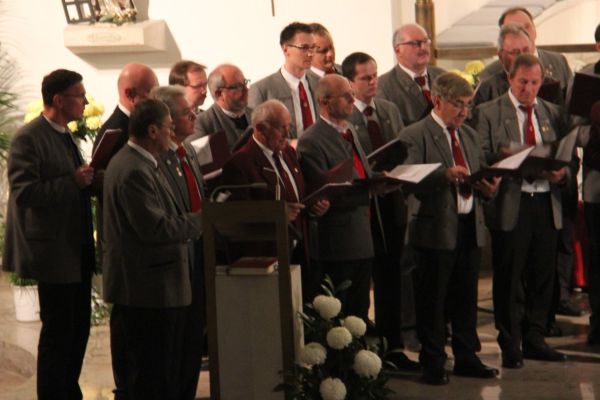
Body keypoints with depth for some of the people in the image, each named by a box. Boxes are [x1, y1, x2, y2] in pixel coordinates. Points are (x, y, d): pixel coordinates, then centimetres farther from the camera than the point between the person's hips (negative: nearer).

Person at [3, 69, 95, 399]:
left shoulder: (64, 136, 14)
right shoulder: (28, 139, -15)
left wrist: (87, 180, 4)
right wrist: (73, 182, -24)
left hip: (77, 248, 9)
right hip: (54, 249, -9)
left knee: (79, 326, 14)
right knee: (57, 331, -2)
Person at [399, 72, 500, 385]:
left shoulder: (471, 136, 17)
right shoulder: (415, 136, -7)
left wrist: (488, 187, -2)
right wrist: (444, 175, -28)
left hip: (470, 226, 6)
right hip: (436, 228, -6)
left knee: (466, 297, 12)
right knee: (433, 300, 0)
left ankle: (466, 358, 23)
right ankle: (433, 364, 10)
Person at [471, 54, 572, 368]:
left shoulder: (553, 114, 16)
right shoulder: (488, 113, 3)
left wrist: (561, 174, -7)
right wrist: (502, 158, -23)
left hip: (546, 203, 4)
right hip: (510, 204, -4)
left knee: (542, 275, 7)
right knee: (509, 278, -1)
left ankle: (534, 339, 19)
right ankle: (510, 345, 8)